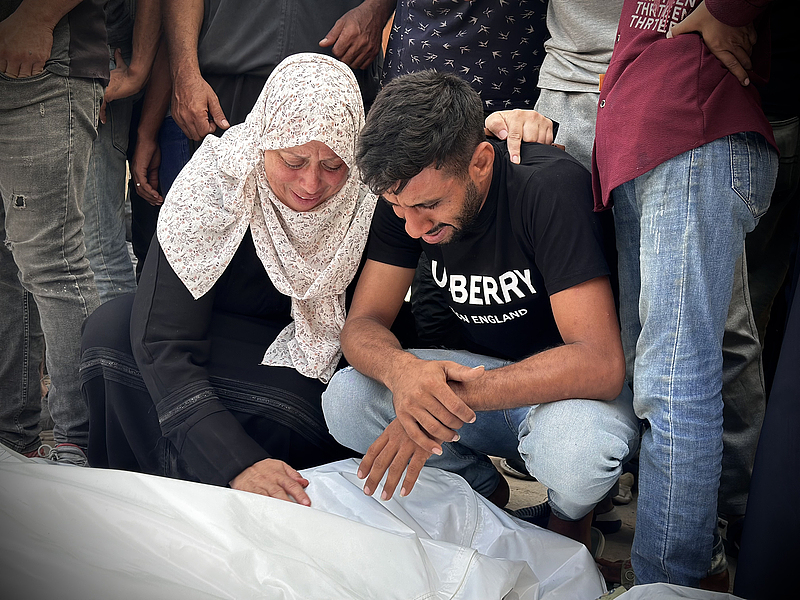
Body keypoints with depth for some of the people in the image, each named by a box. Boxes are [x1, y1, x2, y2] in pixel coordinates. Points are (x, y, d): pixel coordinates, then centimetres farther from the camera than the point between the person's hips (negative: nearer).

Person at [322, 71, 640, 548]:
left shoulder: (551, 187, -28)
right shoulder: (408, 193, -11)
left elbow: (601, 364, -33)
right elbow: (362, 325, -11)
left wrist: (456, 393, -42)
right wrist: (401, 369, -36)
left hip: (570, 383, -4)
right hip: (485, 373, 5)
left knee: (577, 447, -39)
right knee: (345, 400, -19)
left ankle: (572, 515, 0)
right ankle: (483, 491, 7)